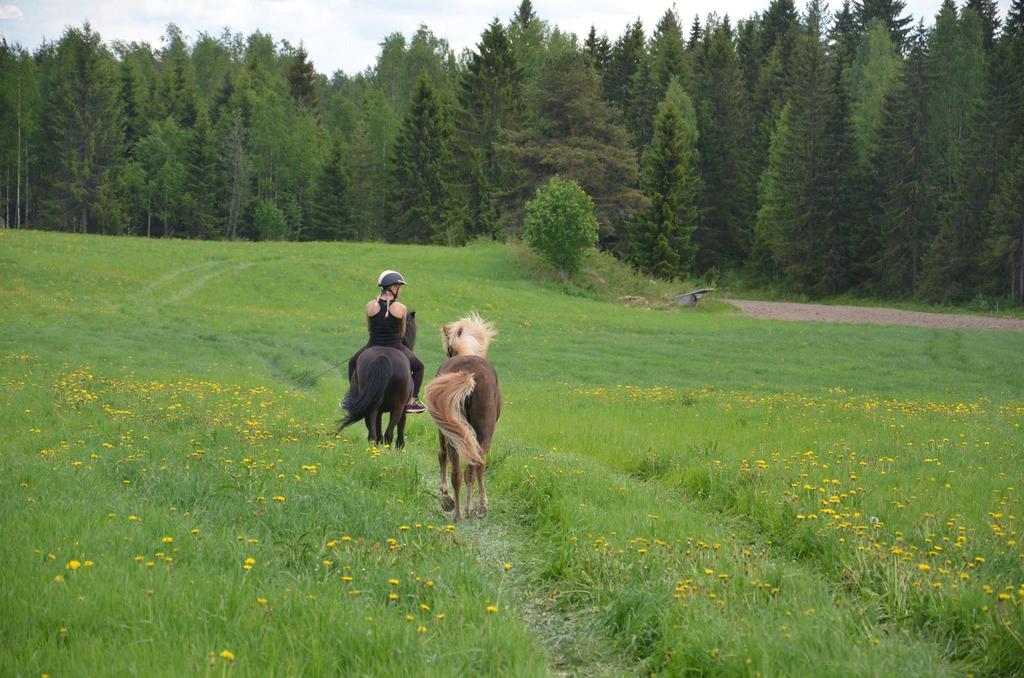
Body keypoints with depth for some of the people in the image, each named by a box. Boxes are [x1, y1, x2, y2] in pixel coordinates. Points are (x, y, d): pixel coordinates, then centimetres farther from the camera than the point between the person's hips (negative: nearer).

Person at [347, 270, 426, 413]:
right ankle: (412, 401, 19)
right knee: (418, 367, 26)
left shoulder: (370, 306, -7)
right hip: (395, 348, -1)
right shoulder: (401, 308, -12)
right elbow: (402, 332, 2)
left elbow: (369, 328, 7)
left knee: (352, 364, 32)